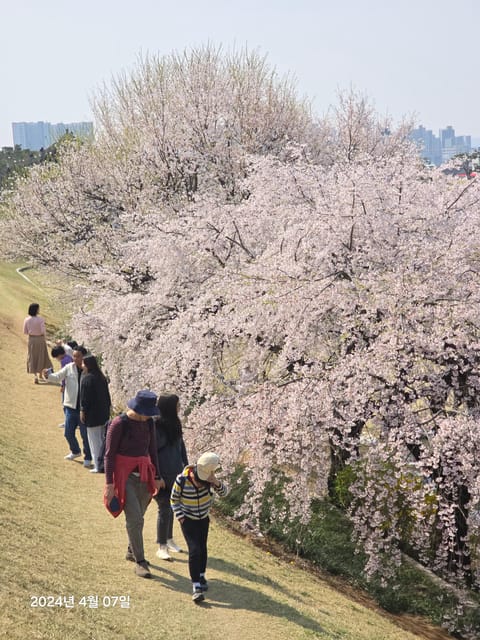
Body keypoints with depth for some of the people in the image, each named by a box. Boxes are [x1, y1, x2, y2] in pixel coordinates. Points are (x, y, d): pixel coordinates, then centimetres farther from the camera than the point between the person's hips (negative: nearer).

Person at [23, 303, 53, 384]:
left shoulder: (27, 320, -8)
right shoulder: (40, 319, -19)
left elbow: (25, 332, -3)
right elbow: (43, 331, -19)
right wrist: (45, 339, -1)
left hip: (31, 339, 3)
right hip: (40, 339, -2)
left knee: (33, 357, 13)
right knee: (41, 356, 17)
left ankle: (35, 376, 7)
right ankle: (40, 374, 27)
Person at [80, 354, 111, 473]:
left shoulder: (86, 378, -16)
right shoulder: (101, 377, 7)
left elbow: (84, 397, -17)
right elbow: (107, 395, 12)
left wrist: (82, 411, -9)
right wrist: (108, 407, 20)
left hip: (92, 414, -7)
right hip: (104, 413, 7)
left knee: (95, 441, 1)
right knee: (103, 439, 17)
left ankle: (98, 466, 5)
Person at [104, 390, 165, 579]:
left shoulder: (149, 423, 3)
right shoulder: (119, 424, -14)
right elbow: (109, 455, -11)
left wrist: (157, 476, 16)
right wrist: (109, 484, -14)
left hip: (144, 475, 6)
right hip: (124, 475, -6)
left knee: (138, 517, 15)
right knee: (134, 518, -11)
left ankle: (132, 551, 36)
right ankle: (140, 562, -4)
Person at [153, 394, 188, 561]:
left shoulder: (174, 423, 2)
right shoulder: (156, 426, -20)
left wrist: (186, 465, 15)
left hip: (176, 473, 7)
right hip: (162, 475, -7)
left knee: (171, 507, 18)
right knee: (164, 508, -2)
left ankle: (169, 539, 34)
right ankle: (162, 547, 10)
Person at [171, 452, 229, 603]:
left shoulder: (208, 480, -19)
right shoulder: (181, 481, -25)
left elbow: (224, 492, -18)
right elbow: (174, 499, -9)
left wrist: (217, 483, -36)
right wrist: (180, 517, -13)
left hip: (203, 518, 3)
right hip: (188, 519, -3)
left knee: (202, 548, 11)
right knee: (194, 549, -14)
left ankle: (201, 576, 37)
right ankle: (196, 587, -14)